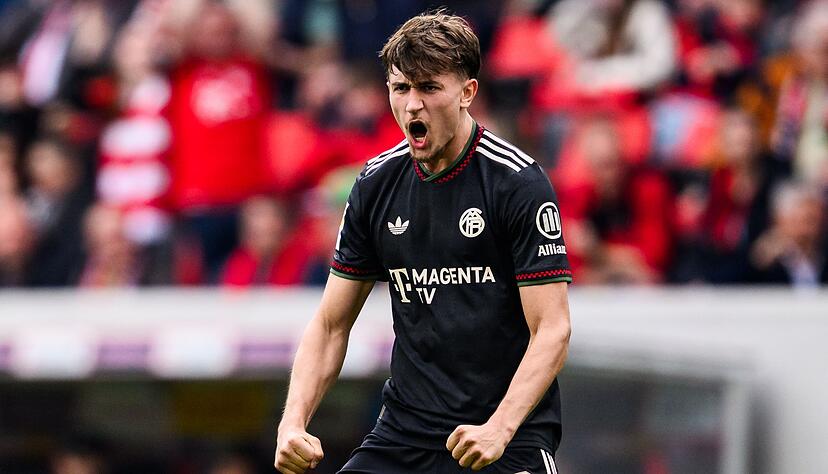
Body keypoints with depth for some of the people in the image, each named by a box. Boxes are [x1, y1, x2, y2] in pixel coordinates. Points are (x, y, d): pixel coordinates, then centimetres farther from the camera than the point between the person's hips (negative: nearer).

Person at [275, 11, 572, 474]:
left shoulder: (518, 181, -9)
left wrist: (498, 429, -25)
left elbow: (552, 330, -13)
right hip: (405, 431, 4)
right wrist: (293, 423, -4)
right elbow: (331, 324, 11)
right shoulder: (377, 184, 6)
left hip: (509, 435, -4)